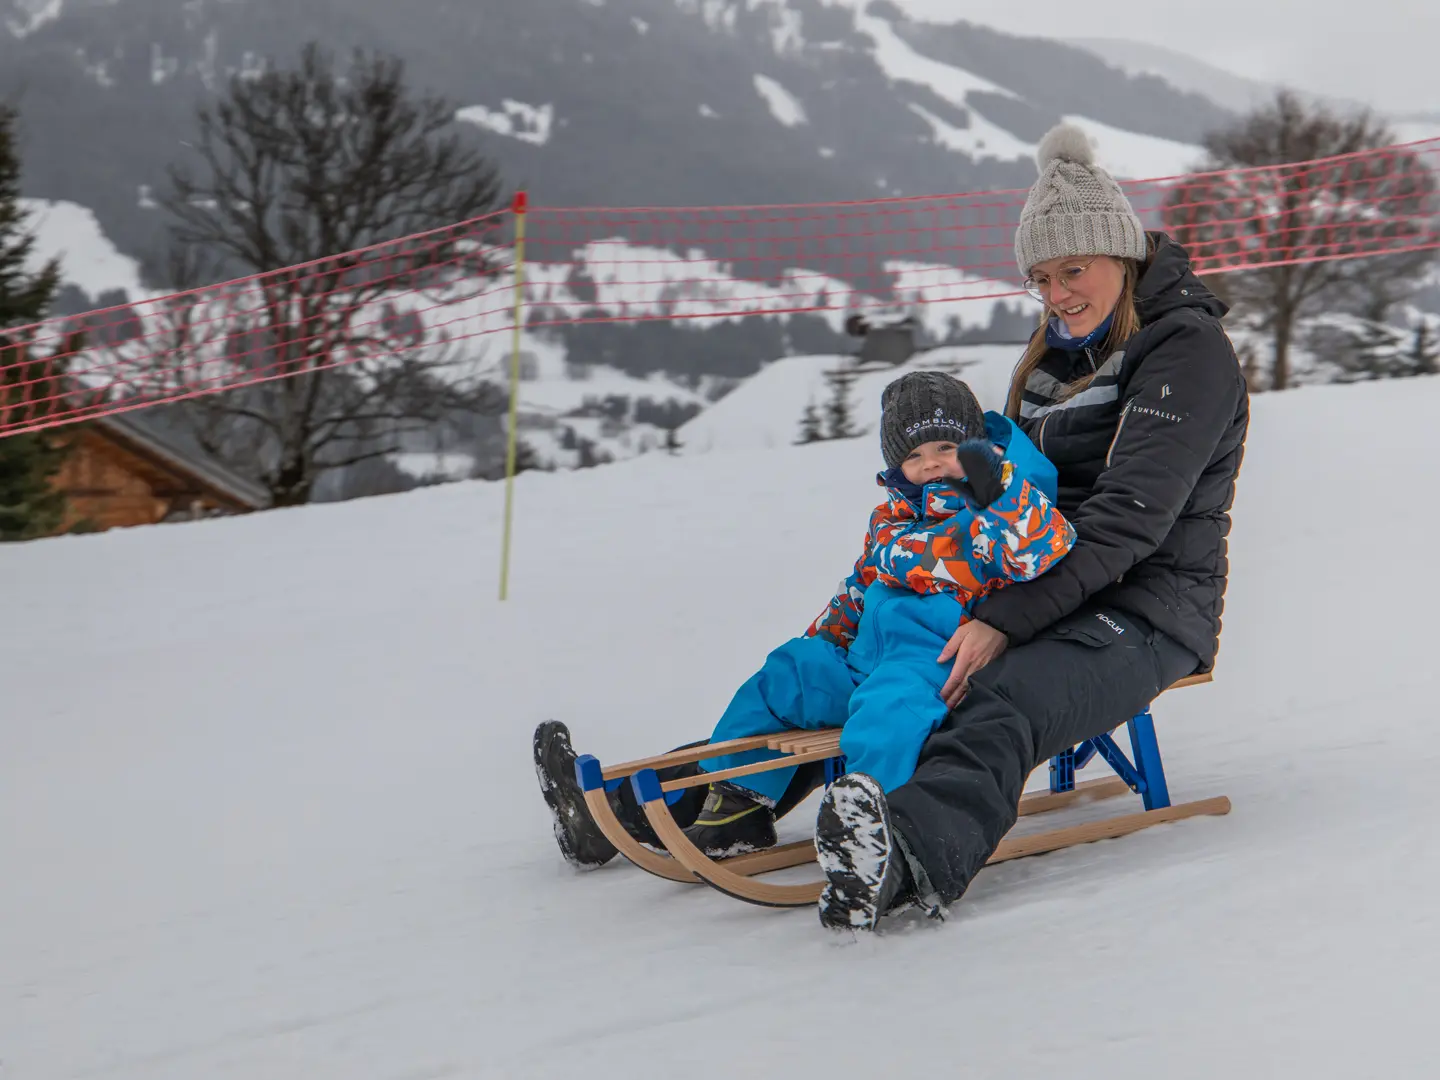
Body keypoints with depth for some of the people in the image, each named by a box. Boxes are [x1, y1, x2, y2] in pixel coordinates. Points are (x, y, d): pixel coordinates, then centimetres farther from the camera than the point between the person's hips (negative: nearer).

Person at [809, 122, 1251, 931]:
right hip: (1039, 597, 9)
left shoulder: (1188, 350, -9)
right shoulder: (1063, 351, 19)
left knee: (1000, 708, -39)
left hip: (1145, 613, -9)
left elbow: (1130, 517, -19)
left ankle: (912, 858, -65)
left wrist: (1005, 622, -26)